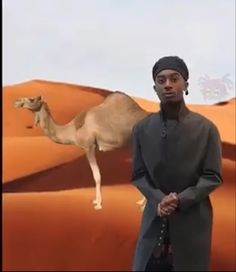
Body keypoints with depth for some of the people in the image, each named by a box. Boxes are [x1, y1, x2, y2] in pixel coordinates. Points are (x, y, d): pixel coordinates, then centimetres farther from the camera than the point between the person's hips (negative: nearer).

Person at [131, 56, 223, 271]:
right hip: (155, 219, 2)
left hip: (193, 220, -1)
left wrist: (181, 200, -18)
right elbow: (138, 174, 4)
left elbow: (213, 176, -4)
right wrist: (158, 200, -14)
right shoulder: (142, 128, 1)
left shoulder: (206, 128, -5)